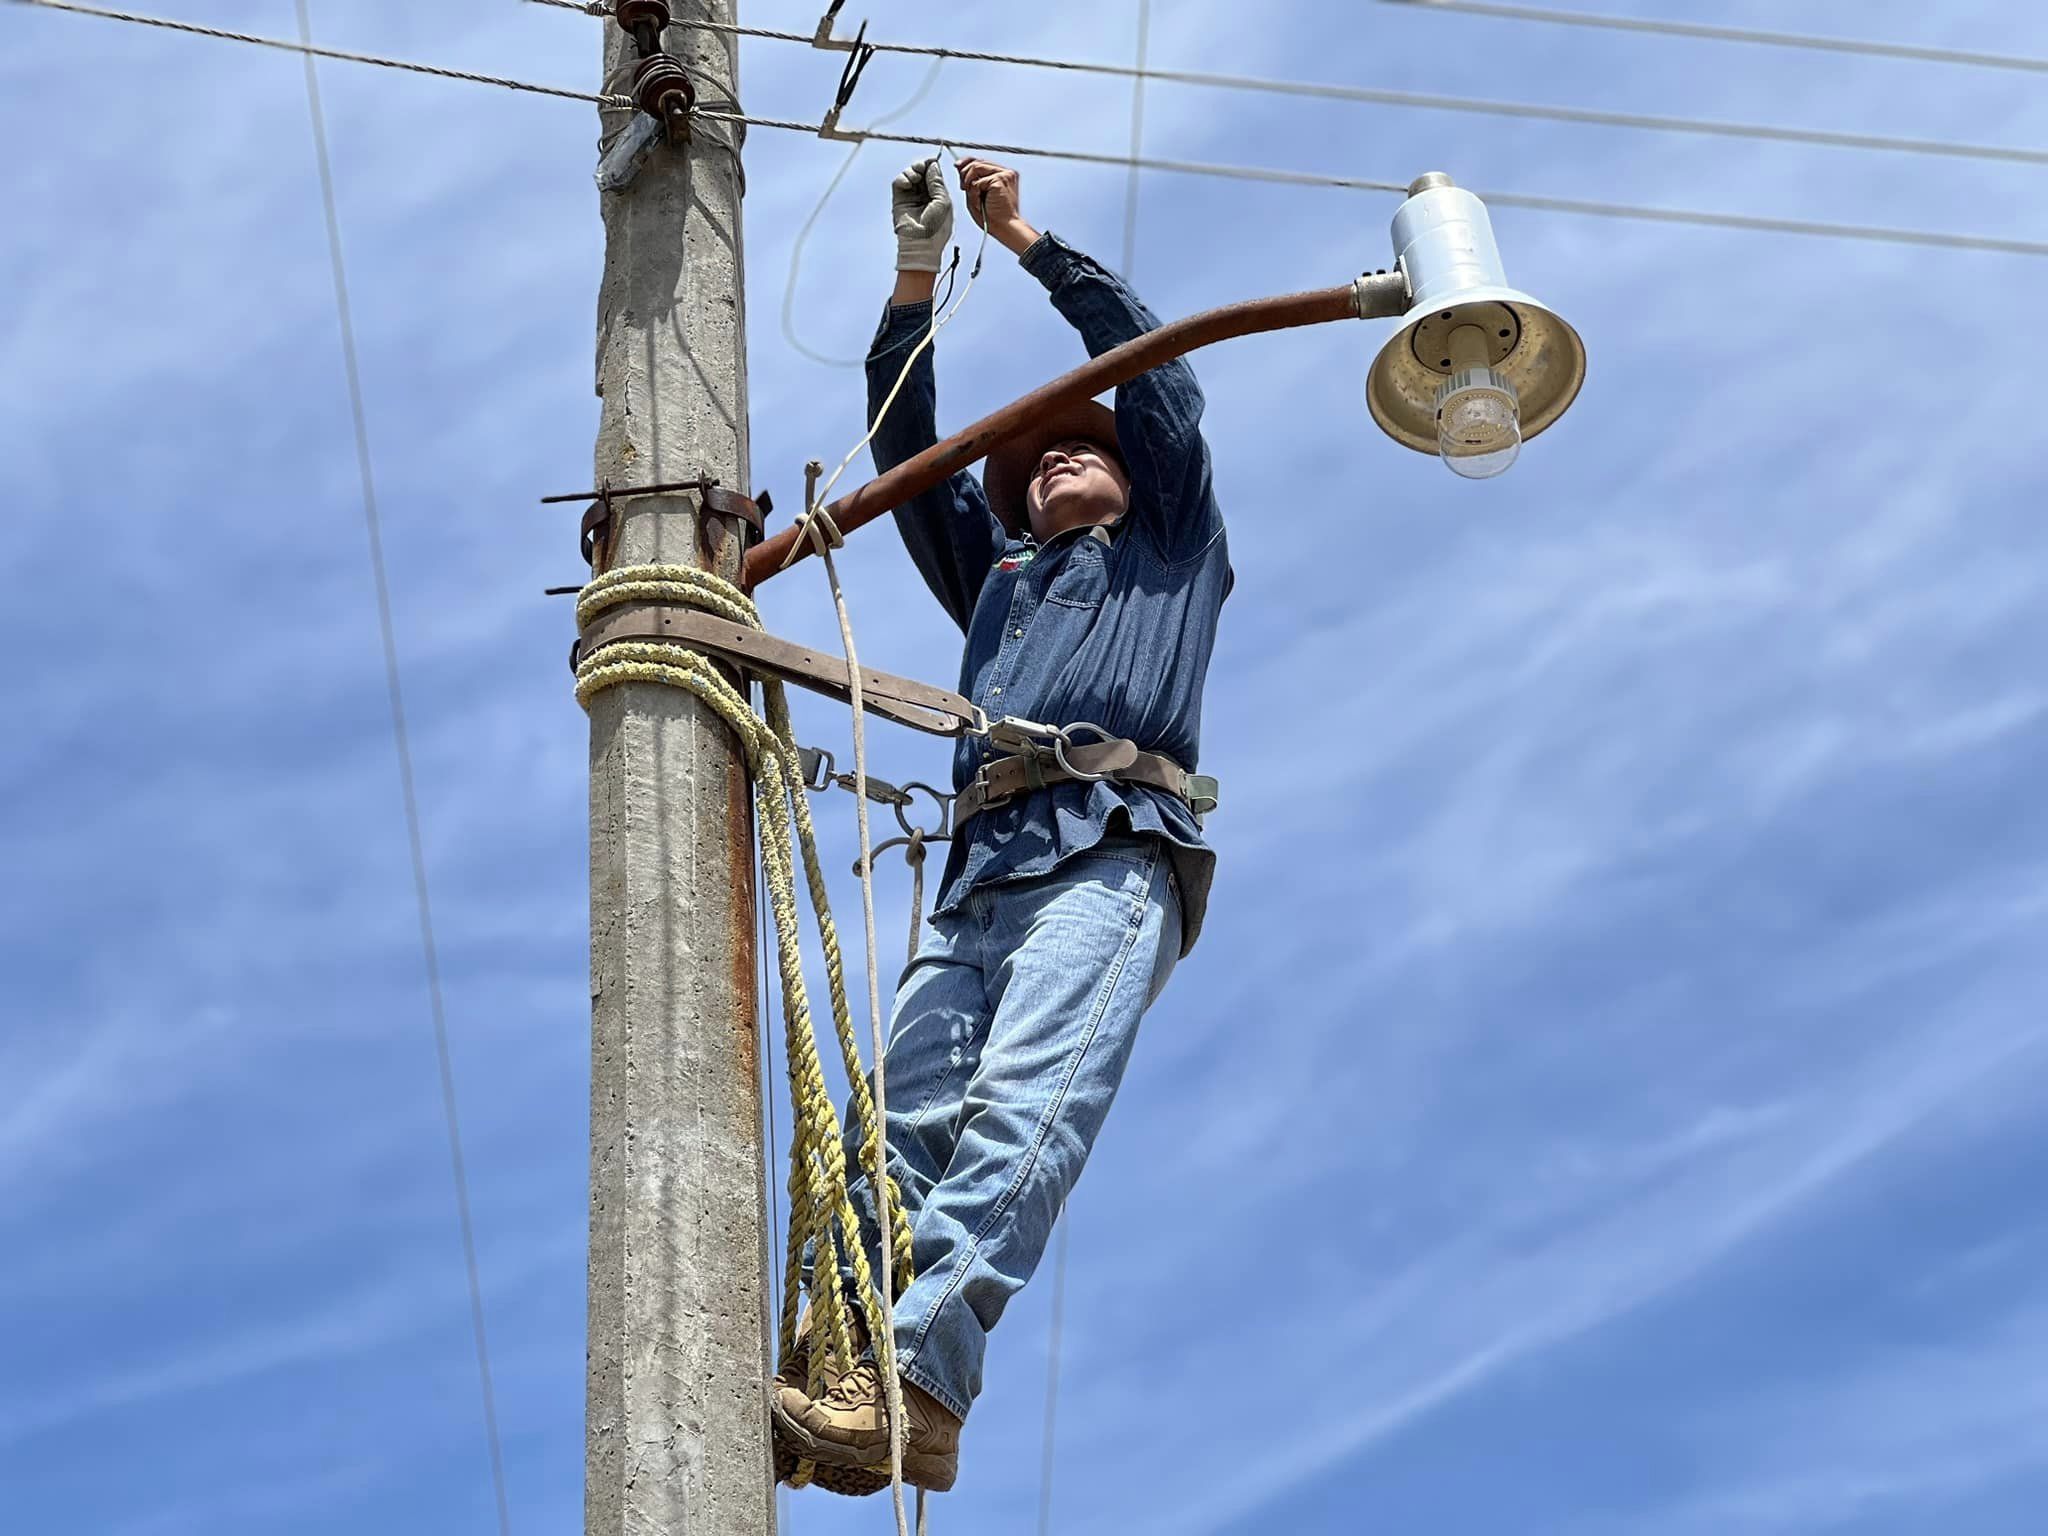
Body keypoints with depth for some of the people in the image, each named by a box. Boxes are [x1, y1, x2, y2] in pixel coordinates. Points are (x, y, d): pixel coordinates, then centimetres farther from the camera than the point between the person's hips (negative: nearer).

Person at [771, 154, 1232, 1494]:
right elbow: (908, 440, 34)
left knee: (1019, 1114, -25)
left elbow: (1151, 366, 25)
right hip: (980, 877, 5)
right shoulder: (997, 581, 39)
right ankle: (837, 1372, -30)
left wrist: (1030, 240, 32)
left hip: (1112, 862, -5)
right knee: (899, 1125, -16)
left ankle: (918, 1384, -41)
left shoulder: (1175, 549, 29)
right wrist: (919, 271, 28)